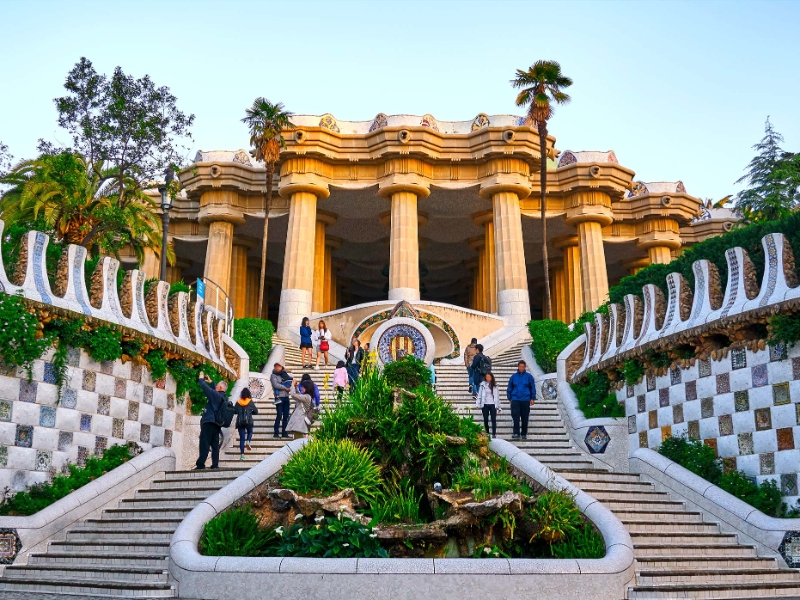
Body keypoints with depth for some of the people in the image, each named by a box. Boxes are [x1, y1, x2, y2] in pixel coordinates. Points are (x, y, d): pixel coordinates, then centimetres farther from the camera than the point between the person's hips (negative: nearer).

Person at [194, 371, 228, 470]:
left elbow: (205, 387, -15)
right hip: (216, 424, 9)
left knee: (204, 444, -8)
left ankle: (200, 464, -11)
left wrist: (201, 379, 1)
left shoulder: (216, 395, -13)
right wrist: (210, 382, 30)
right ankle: (215, 464, 6)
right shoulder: (224, 397, 12)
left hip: (209, 422, -9)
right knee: (215, 444, 8)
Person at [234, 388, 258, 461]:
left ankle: (242, 455, 0)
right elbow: (256, 412, 5)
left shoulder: (238, 402, 2)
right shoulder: (250, 402, -1)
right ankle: (248, 441, -6)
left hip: (240, 422, 1)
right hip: (248, 421, -1)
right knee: (250, 432, 26)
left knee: (242, 438, 6)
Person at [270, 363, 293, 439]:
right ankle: (276, 433, -3)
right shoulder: (273, 375, 1)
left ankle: (284, 433, 11)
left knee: (286, 415, 5)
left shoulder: (284, 374, 15)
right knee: (279, 415, -9)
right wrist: (285, 388, -8)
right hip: (279, 397, -5)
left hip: (286, 397, 5)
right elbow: (275, 385, -12)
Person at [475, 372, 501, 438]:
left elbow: (497, 396, 8)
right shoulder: (483, 385, 2)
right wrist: (477, 404, -7)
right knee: (485, 420, 5)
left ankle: (494, 434, -3)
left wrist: (499, 407, 6)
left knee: (494, 419, -5)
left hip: (493, 404, 0)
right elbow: (479, 395, 2)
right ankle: (487, 434, 13)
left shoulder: (495, 386, 6)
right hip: (485, 404, 0)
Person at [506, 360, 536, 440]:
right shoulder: (513, 376, 7)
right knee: (515, 417, -10)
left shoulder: (529, 376, 3)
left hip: (525, 400, 0)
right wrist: (509, 398, 8)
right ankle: (516, 433, -9)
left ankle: (524, 434, 15)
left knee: (525, 418, 5)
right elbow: (509, 388, 12)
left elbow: (533, 388, 6)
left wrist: (532, 398, 1)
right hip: (515, 400, 0)